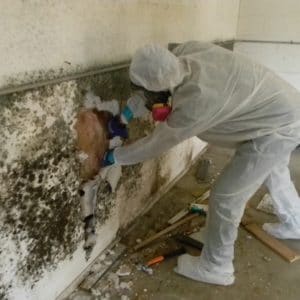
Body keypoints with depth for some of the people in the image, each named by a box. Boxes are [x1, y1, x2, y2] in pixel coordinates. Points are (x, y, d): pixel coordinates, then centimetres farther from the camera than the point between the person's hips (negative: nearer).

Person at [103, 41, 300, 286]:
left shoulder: (196, 102, -35)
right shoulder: (186, 52, -15)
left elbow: (156, 144, -21)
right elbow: (153, 84, 4)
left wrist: (115, 156, -7)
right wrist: (125, 116, 0)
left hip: (279, 128, -9)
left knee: (226, 196, -2)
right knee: (273, 172, 32)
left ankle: (216, 267, 19)